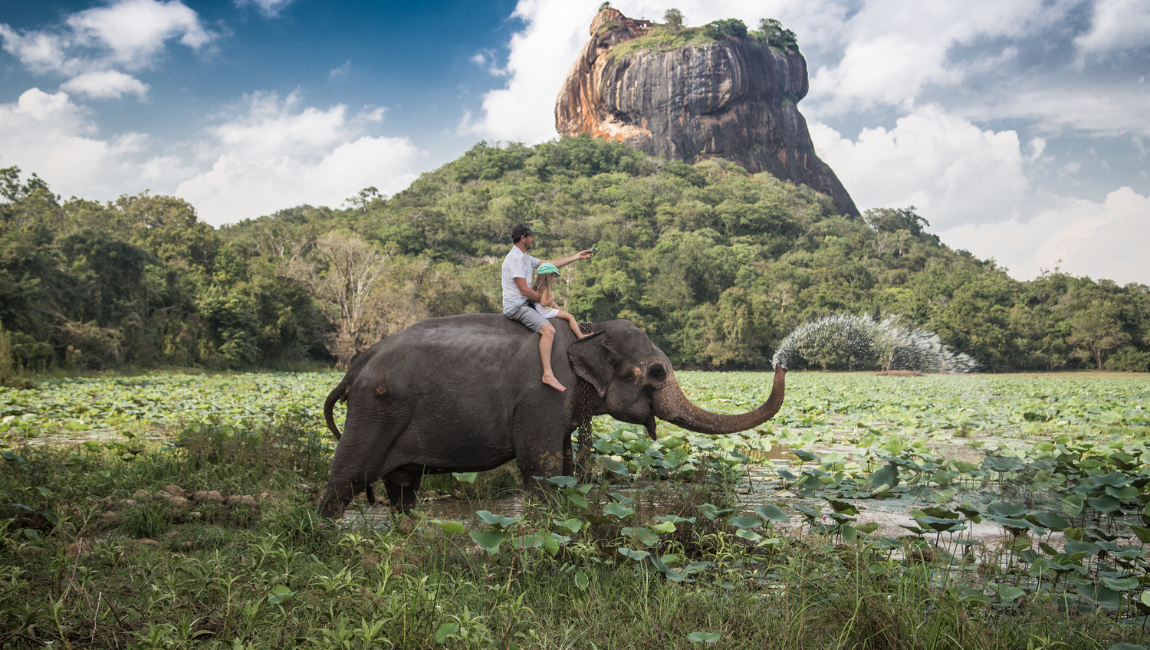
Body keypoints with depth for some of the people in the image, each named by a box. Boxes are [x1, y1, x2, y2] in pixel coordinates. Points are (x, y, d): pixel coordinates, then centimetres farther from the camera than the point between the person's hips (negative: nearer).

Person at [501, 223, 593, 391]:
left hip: (524, 304, 11)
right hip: (516, 306, -11)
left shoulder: (525, 258, 16)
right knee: (548, 330, -26)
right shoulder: (515, 259, -17)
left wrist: (577, 256, 22)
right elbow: (524, 290, -21)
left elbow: (551, 263, 21)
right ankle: (548, 374, -30)